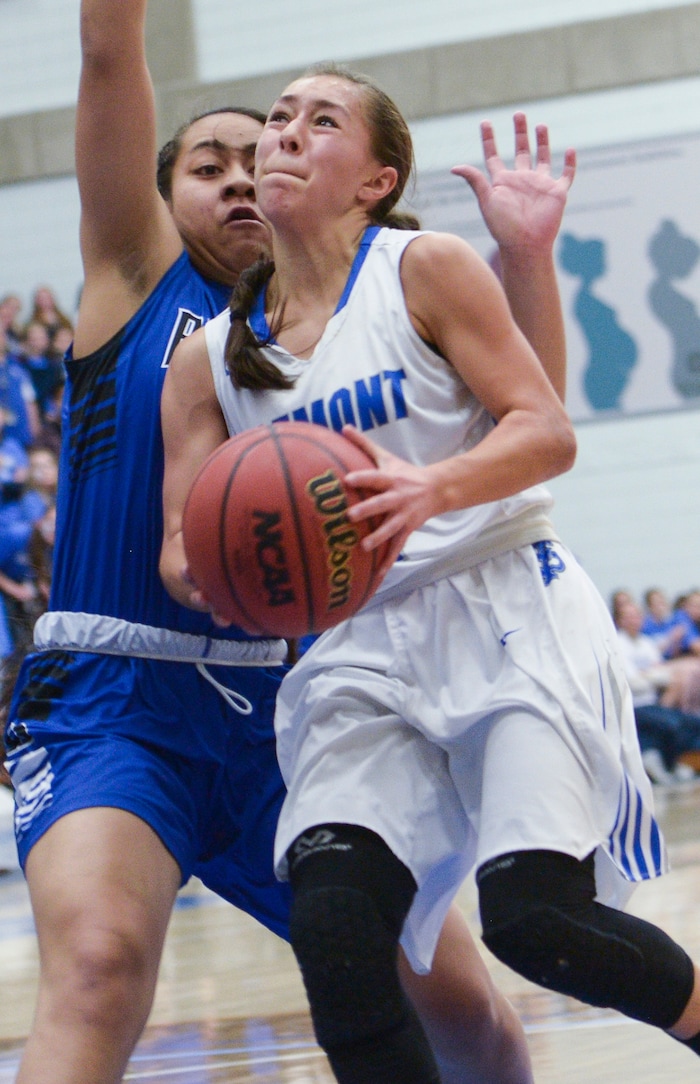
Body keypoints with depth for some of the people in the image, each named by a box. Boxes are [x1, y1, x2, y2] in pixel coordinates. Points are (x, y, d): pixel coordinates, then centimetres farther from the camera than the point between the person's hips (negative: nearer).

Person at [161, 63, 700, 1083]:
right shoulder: (208, 361, 10)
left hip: (506, 611, -4)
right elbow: (184, 546, 7)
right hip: (360, 646, 4)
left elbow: (548, 432, -7)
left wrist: (433, 490, -27)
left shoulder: (426, 270, -2)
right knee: (334, 930, -20)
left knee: (535, 917, -18)